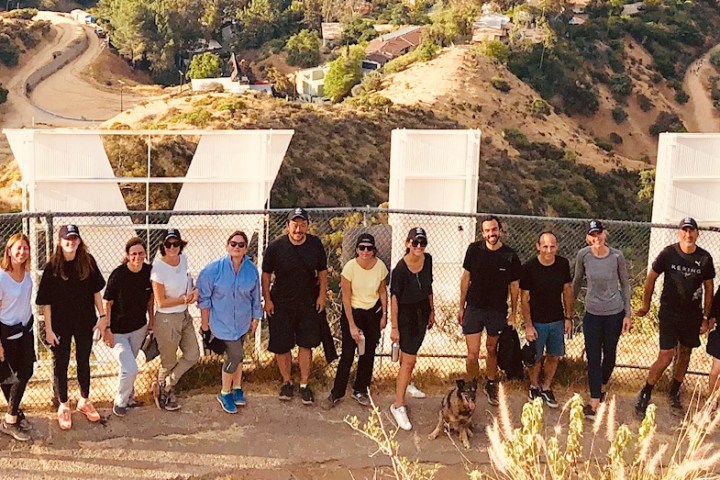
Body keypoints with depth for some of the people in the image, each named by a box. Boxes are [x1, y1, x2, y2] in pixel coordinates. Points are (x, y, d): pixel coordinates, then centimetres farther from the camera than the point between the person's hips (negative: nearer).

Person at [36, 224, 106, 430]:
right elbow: (46, 301, -10)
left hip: (85, 322, 2)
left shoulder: (88, 262, -7)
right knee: (61, 365, 10)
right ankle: (63, 406, 27)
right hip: (60, 324, -2)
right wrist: (49, 329, -11)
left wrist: (102, 315, 0)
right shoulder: (52, 267, -13)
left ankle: (84, 401, 34)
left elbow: (96, 290, 3)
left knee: (83, 362, 16)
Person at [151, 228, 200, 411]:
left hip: (184, 316, 7)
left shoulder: (183, 259, -4)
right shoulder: (158, 268, -23)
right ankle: (164, 391, 36)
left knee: (193, 355, 13)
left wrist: (193, 292, -5)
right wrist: (185, 299, -16)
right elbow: (161, 301, -18)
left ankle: (164, 387, 29)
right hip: (167, 320, -7)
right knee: (169, 362, 10)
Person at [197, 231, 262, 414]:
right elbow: (204, 298, -9)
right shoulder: (214, 269, -17)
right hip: (222, 321, -4)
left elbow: (255, 297, 6)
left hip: (242, 321, 4)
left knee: (236, 354, 16)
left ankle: (237, 388, 36)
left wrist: (256, 318, 12)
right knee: (236, 355, -8)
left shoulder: (252, 270, -7)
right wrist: (205, 322, -5)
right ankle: (224, 393, 13)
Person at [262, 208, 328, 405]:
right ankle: (287, 382, 26)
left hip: (308, 304, 1)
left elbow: (322, 272, 6)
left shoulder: (316, 245, -6)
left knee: (306, 345, 7)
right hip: (281, 305, -1)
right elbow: (266, 274, -2)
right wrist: (267, 299, -4)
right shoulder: (276, 246, -12)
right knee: (281, 346, 6)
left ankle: (304, 385, 22)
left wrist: (322, 295, 0)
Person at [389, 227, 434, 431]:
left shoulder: (428, 259, -3)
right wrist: (394, 327, -17)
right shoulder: (400, 269, -22)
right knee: (409, 360, -7)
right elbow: (394, 298, -18)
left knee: (410, 352, 20)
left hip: (422, 311, 6)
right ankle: (398, 406, -2)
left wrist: (432, 311, 17)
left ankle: (405, 385, 41)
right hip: (406, 313, -6)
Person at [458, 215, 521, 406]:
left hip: (498, 310, 0)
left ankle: (491, 386, 34)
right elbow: (465, 278, 3)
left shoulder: (510, 256, -7)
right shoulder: (474, 249, -6)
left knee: (492, 350, 15)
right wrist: (461, 307, 4)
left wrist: (513, 314, 3)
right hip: (474, 308, 0)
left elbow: (514, 286, 2)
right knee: (473, 353, -4)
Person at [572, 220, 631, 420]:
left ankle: (603, 387, 42)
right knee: (593, 358, -2)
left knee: (609, 354, 16)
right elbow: (577, 281, 7)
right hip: (592, 313, 0)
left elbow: (625, 285, -1)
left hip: (614, 313, 0)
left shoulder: (617, 256, -12)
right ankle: (594, 403, 1)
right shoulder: (583, 255, -9)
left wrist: (628, 314, 0)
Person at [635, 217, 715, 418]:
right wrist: (646, 305, 6)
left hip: (692, 315, 3)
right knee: (666, 357, -10)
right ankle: (644, 395, 5)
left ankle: (674, 394, 32)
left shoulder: (705, 258, -6)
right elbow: (651, 278, 0)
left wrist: (705, 316, 6)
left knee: (685, 355, 14)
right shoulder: (668, 253, -12)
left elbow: (708, 288, 5)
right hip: (669, 313, -3)